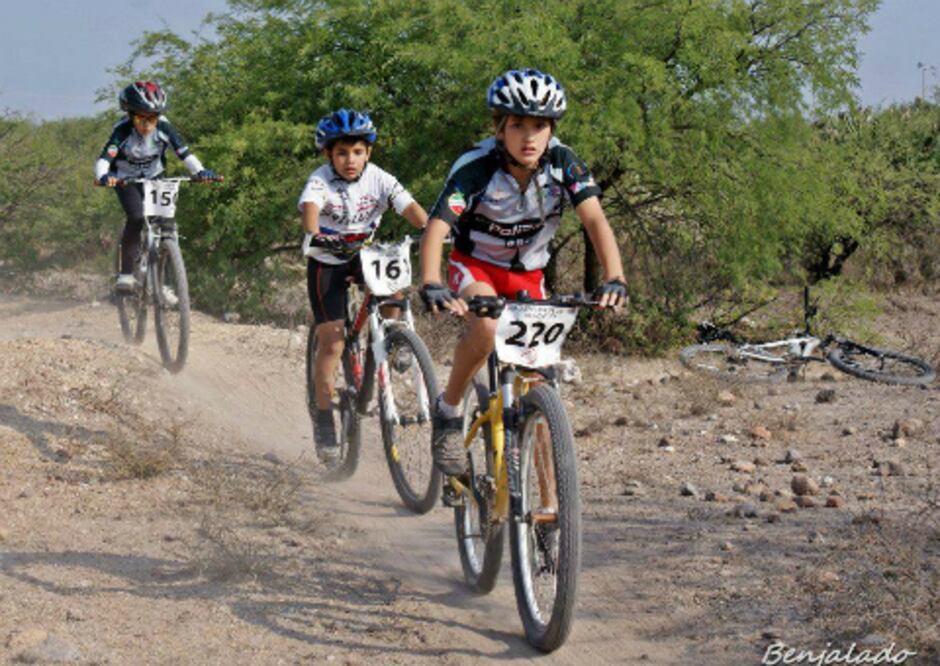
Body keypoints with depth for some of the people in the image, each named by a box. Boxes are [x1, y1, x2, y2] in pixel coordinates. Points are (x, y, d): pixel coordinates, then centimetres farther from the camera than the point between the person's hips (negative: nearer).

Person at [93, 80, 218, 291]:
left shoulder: (163, 127, -24)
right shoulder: (123, 130, -30)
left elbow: (184, 152, -30)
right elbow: (104, 158, -42)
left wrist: (200, 171, -49)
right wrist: (103, 176, -63)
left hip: (153, 178, 3)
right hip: (126, 179, -3)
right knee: (136, 217, -27)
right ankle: (125, 274, -18)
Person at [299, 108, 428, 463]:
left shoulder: (379, 179, -15)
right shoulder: (320, 181, -21)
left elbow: (410, 207, -27)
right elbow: (310, 209, -40)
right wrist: (315, 237, -61)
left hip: (364, 254, 3)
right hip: (326, 261, -3)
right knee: (331, 342, -10)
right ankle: (323, 419, 1)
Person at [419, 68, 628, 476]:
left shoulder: (563, 162, -18)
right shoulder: (476, 168, -27)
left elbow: (594, 219, -27)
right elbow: (436, 229, -35)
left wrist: (614, 279, -43)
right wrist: (431, 286, -53)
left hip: (528, 274, 3)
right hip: (475, 265, -3)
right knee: (487, 327, -34)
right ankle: (447, 411, -13)